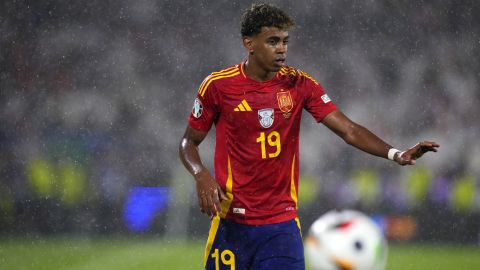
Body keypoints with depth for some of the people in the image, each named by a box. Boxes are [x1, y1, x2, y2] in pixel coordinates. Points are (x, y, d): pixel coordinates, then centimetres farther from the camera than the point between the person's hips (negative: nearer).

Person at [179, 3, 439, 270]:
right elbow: (189, 142, 6)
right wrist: (201, 175, -15)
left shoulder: (298, 84, 1)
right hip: (231, 224, -1)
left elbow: (348, 130, -4)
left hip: (282, 224, 1)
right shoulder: (218, 85, -4)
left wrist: (396, 154, -19)